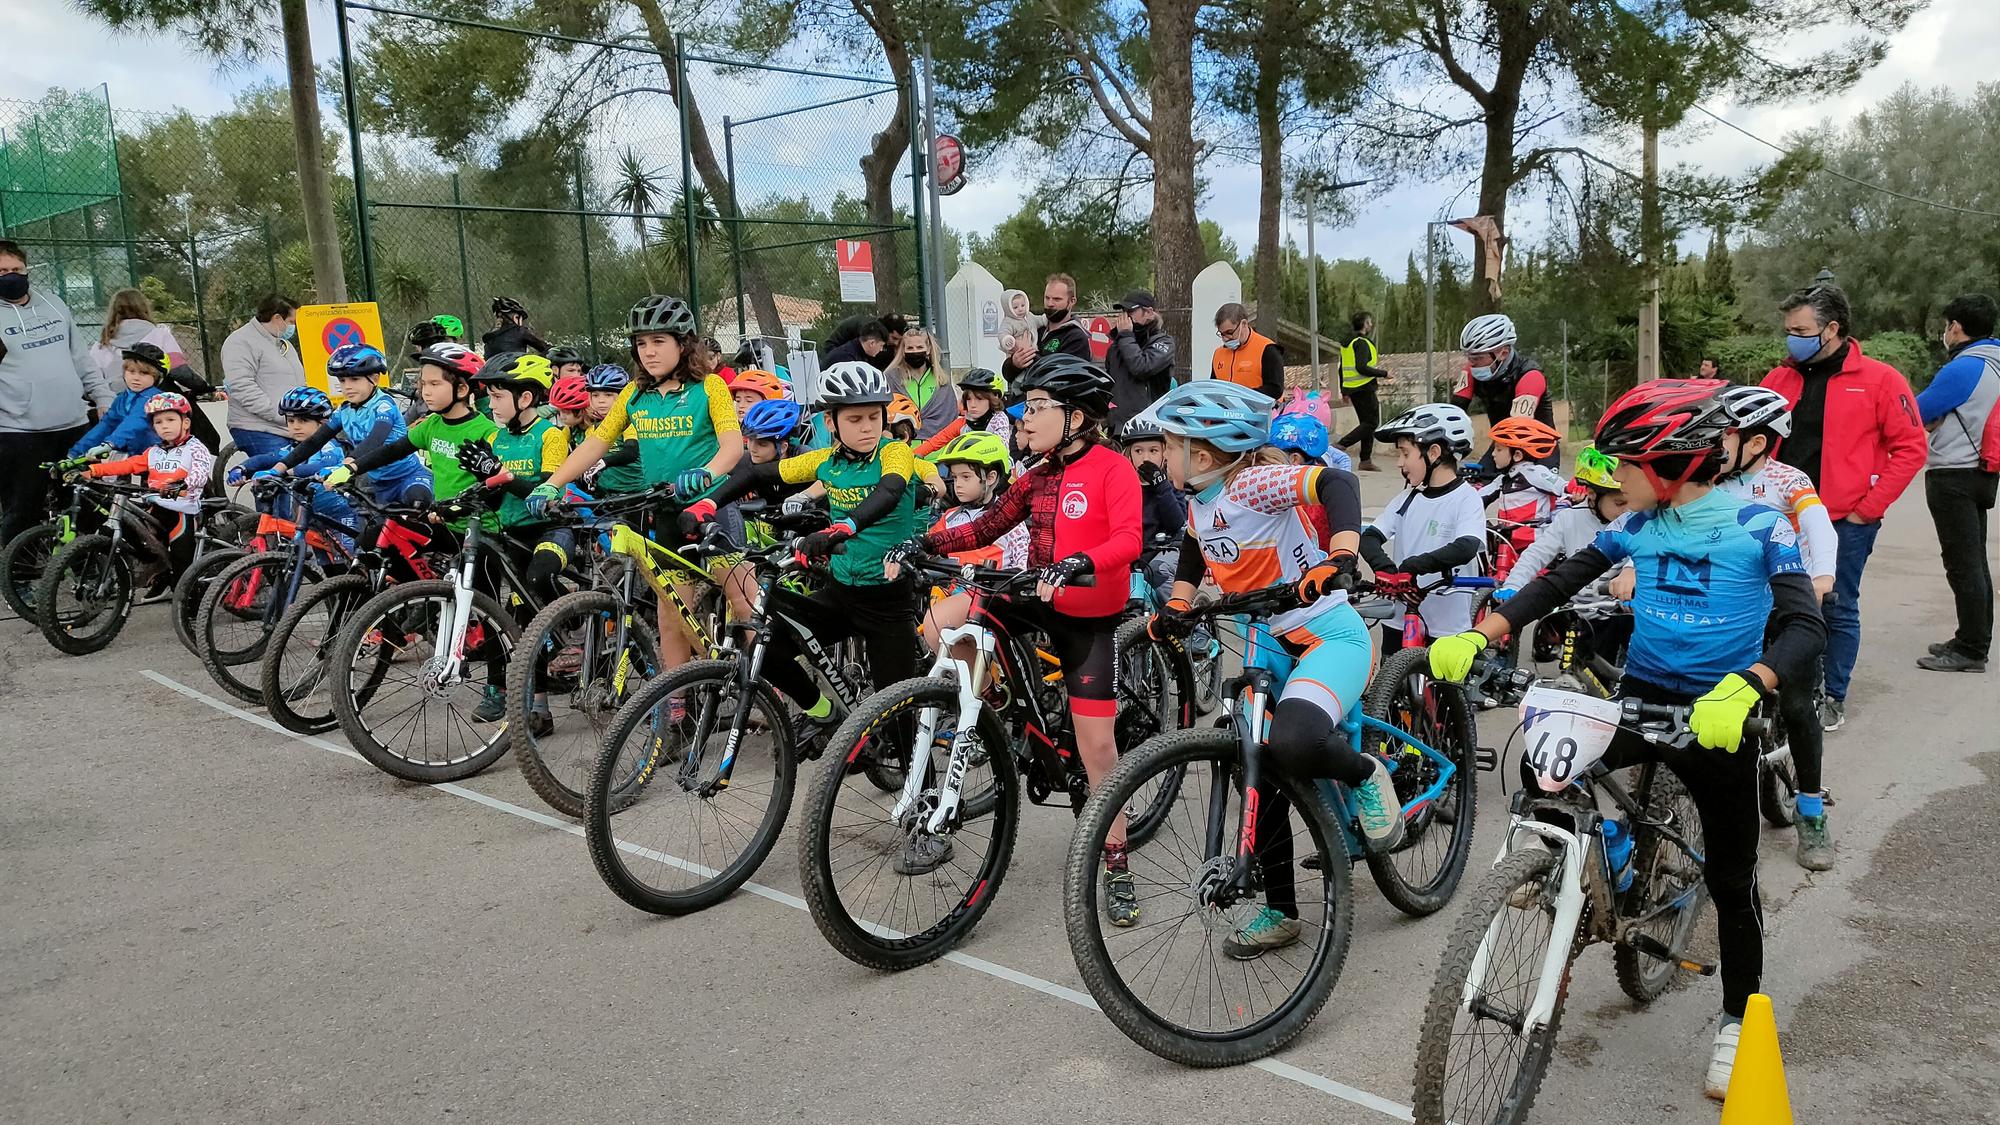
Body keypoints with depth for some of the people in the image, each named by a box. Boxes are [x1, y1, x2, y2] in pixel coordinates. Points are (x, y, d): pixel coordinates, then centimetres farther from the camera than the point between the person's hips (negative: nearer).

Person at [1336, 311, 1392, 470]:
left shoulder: (1347, 343, 15)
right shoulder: (1362, 343, -13)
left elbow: (1342, 369, 19)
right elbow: (1361, 367, -24)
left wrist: (1344, 391, 24)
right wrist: (1384, 374, -16)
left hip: (1352, 389, 10)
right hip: (1364, 389, -10)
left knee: (1367, 423, 12)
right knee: (1372, 422, -5)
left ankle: (1366, 460, 9)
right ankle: (1341, 444, -14)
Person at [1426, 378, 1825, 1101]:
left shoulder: (1756, 527, -11)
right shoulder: (1638, 525, 1)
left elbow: (1805, 627, -20)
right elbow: (1560, 581, 3)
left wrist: (1743, 690, -39)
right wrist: (1477, 637, -11)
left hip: (1718, 716, -3)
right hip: (1642, 698, 3)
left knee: (1730, 879, 7)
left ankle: (1737, 1022, 27)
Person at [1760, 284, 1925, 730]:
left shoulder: (1880, 380, -4)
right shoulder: (1781, 378, 7)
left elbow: (1911, 447, -5)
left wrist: (1868, 507, -9)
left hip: (1845, 521, -4)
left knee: (1838, 610, 5)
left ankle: (1833, 697, 17)